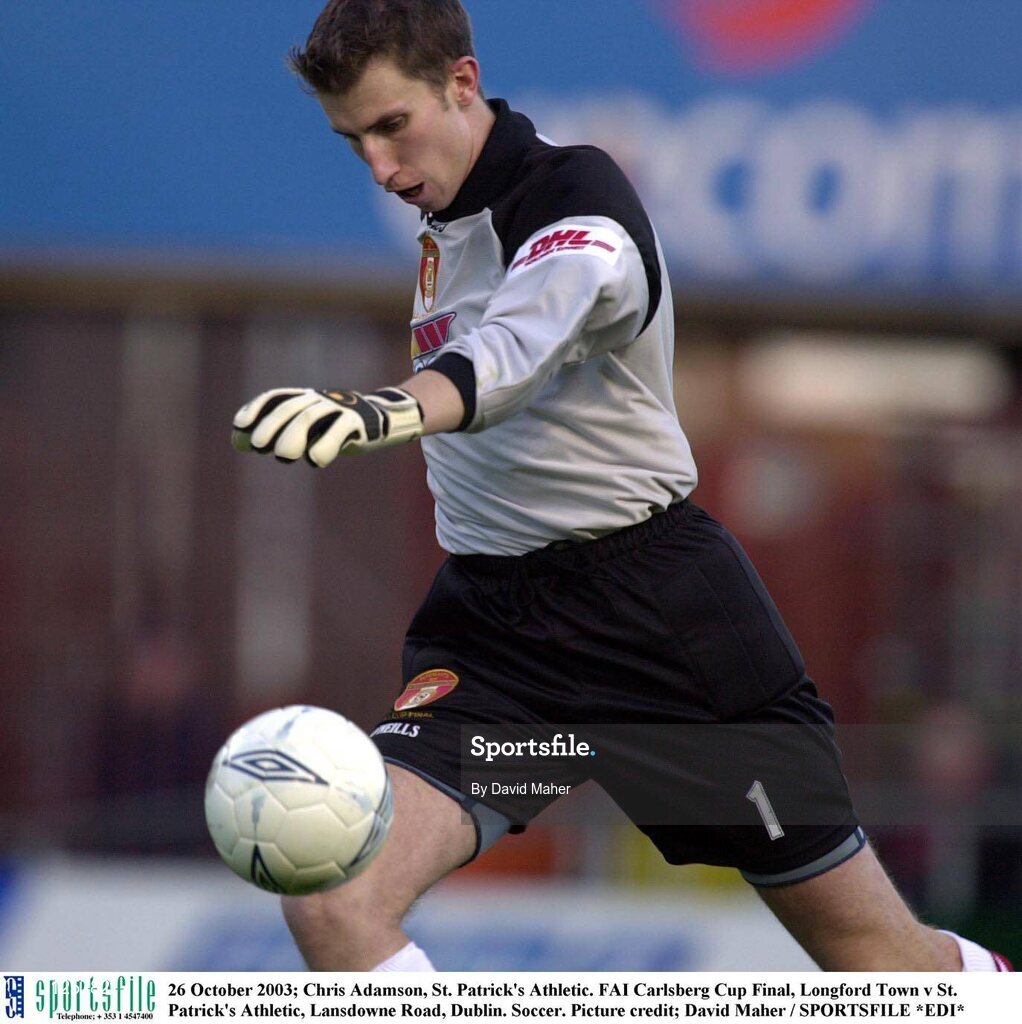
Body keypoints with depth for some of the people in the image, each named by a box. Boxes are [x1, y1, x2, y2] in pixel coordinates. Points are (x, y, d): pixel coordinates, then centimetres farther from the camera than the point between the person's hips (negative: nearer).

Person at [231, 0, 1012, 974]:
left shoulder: (579, 203, -17)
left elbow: (513, 351, -40)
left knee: (878, 954, 2)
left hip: (657, 611, -6)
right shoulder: (442, 218, 9)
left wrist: (386, 409, -59)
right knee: (328, 898, -20)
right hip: (488, 616, 6)